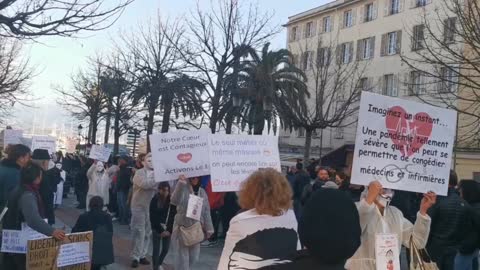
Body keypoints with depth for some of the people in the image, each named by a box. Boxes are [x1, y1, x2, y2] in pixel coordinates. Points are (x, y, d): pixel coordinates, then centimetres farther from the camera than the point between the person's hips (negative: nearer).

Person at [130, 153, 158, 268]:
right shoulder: (139, 173, -5)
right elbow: (145, 184, -23)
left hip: (152, 207, 5)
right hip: (139, 206, -5)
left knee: (148, 233, 9)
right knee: (139, 232, -3)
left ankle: (142, 255, 20)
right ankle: (135, 257, 4)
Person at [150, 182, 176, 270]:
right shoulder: (154, 201, -10)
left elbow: (174, 216, -4)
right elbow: (153, 218, -10)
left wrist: (170, 230, -11)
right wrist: (160, 230, -13)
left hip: (167, 229, 2)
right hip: (157, 229, -2)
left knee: (166, 249, 10)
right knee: (156, 250, -2)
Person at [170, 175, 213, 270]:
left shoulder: (202, 192, 7)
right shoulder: (183, 189, -9)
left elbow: (206, 212, 11)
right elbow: (175, 201, -30)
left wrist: (208, 229, 8)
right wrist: (180, 184, -42)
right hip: (182, 228, -5)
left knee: (194, 257, 12)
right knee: (182, 257, -2)